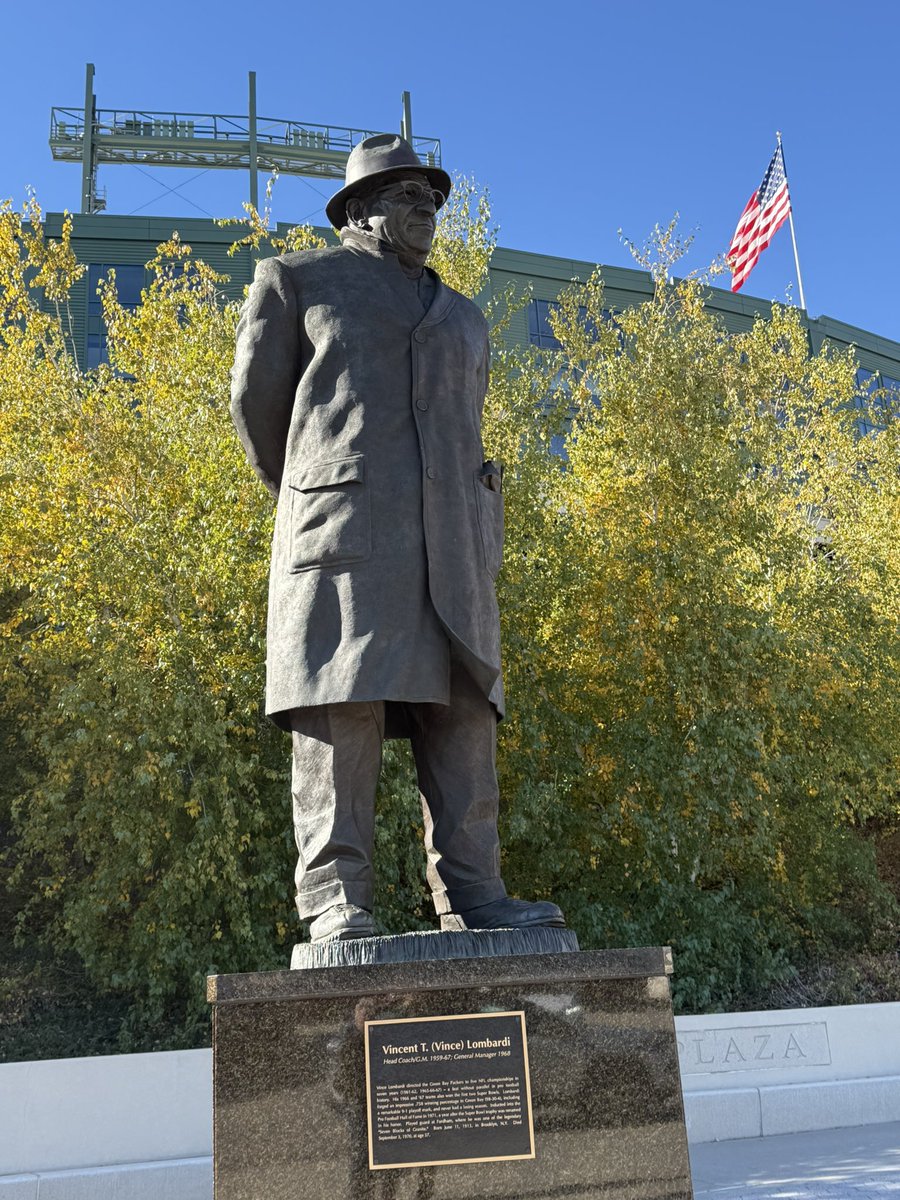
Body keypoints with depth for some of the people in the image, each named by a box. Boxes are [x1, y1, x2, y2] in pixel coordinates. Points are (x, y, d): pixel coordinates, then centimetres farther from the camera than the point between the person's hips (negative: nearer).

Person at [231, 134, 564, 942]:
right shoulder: (298, 280, 17)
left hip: (454, 534, 5)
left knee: (463, 703, -5)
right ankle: (334, 900, -13)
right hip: (343, 526, -4)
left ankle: (470, 895, -5)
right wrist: (298, 494, 20)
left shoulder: (464, 320, 30)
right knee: (343, 698, -13)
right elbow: (257, 397, 14)